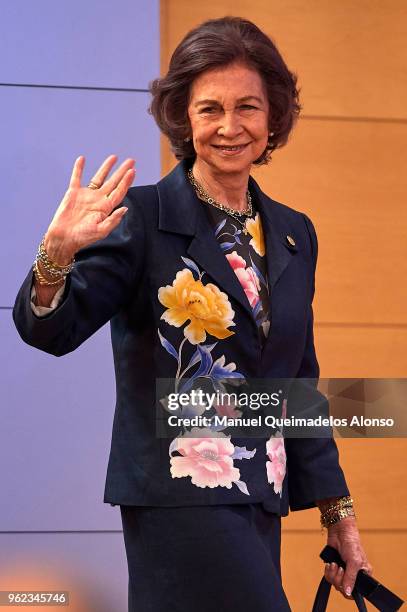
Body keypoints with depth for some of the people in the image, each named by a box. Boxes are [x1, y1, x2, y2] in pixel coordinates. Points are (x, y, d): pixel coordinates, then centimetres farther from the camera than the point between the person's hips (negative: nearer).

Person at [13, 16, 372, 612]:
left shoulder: (294, 234, 12)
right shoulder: (144, 217, -6)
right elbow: (51, 330, -13)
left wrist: (339, 514, 16)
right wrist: (58, 253, -34)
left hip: (260, 502, 6)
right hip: (181, 492, -6)